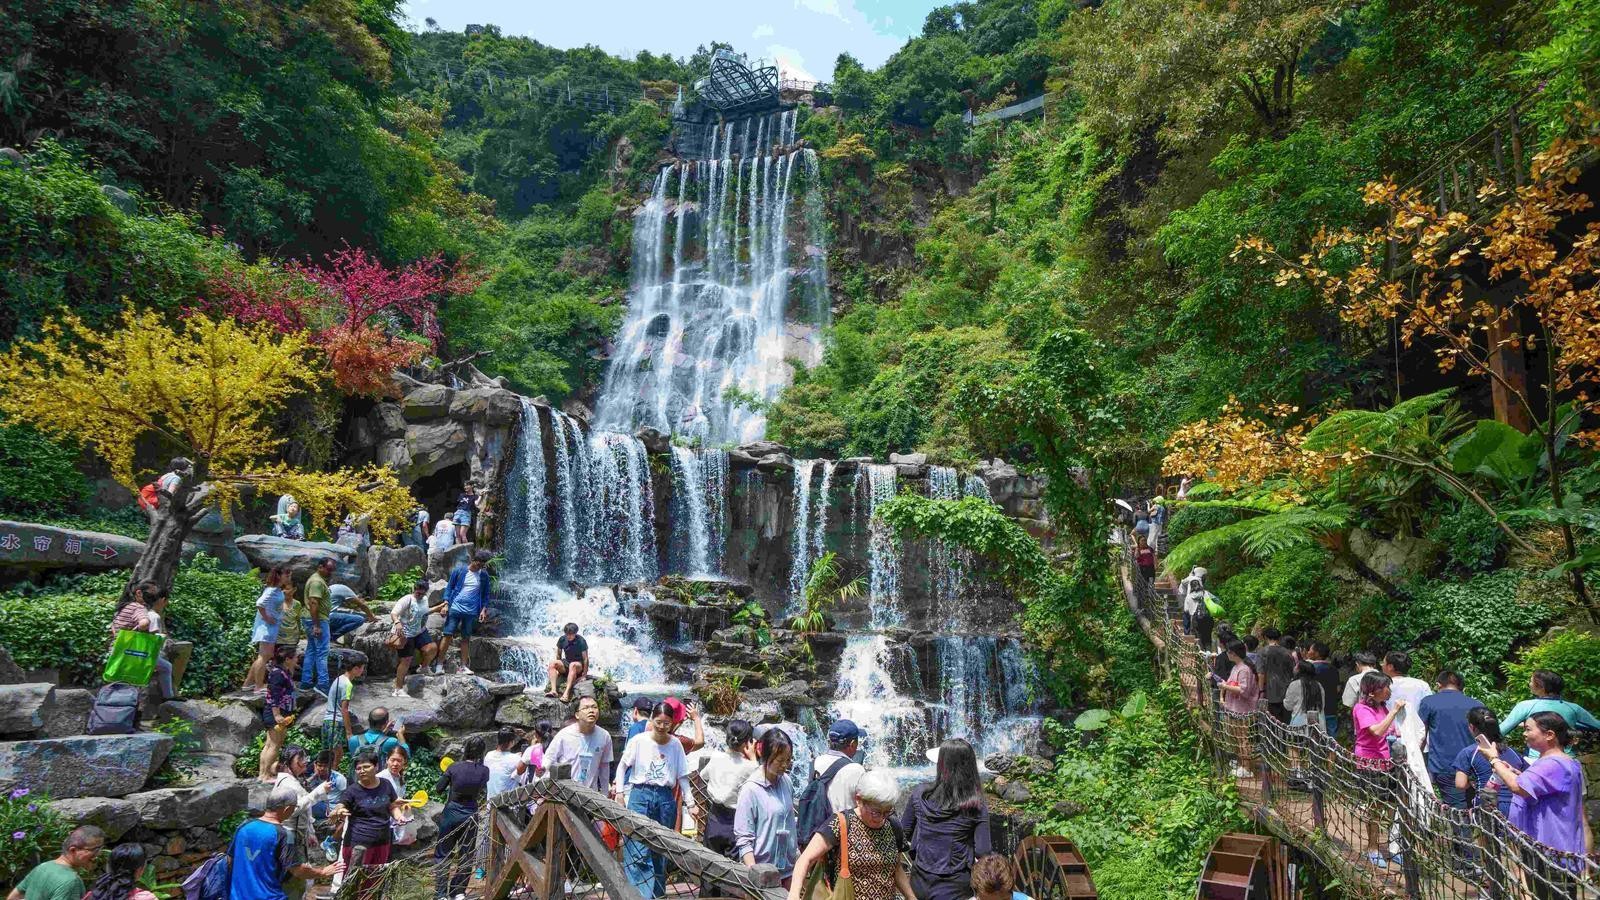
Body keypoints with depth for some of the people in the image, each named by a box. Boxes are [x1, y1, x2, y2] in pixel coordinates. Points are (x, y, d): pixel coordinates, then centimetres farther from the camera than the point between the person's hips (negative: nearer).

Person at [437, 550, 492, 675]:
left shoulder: (484, 575, 5)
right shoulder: (459, 571, 0)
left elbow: (485, 594, 12)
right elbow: (449, 587, 3)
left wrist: (484, 609, 3)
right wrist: (446, 604, -5)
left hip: (471, 612, 2)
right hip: (455, 608, -2)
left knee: (465, 638, 7)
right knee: (448, 635, -4)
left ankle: (463, 666, 11)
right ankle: (439, 664, 2)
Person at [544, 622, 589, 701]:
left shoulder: (581, 641, -16)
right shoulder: (562, 639, -4)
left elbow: (585, 658, -14)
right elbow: (558, 655, 9)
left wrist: (584, 675, -17)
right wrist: (559, 668, 5)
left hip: (579, 664, -5)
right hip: (566, 662, 5)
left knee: (572, 665, -39)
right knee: (552, 664, -23)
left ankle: (566, 693, -52)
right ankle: (553, 690, -38)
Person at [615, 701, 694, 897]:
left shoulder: (675, 745, 1)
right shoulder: (638, 741, -4)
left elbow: (682, 776, 6)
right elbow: (622, 766, 8)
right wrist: (619, 791, 2)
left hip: (666, 798, 2)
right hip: (640, 795, -2)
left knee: (661, 851, 8)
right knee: (639, 852, -10)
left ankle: (658, 893, 21)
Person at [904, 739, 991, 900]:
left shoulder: (920, 795, -10)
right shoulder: (977, 808, -16)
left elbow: (905, 831, 2)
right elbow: (982, 851, -16)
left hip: (920, 880, 3)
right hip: (953, 887, -3)